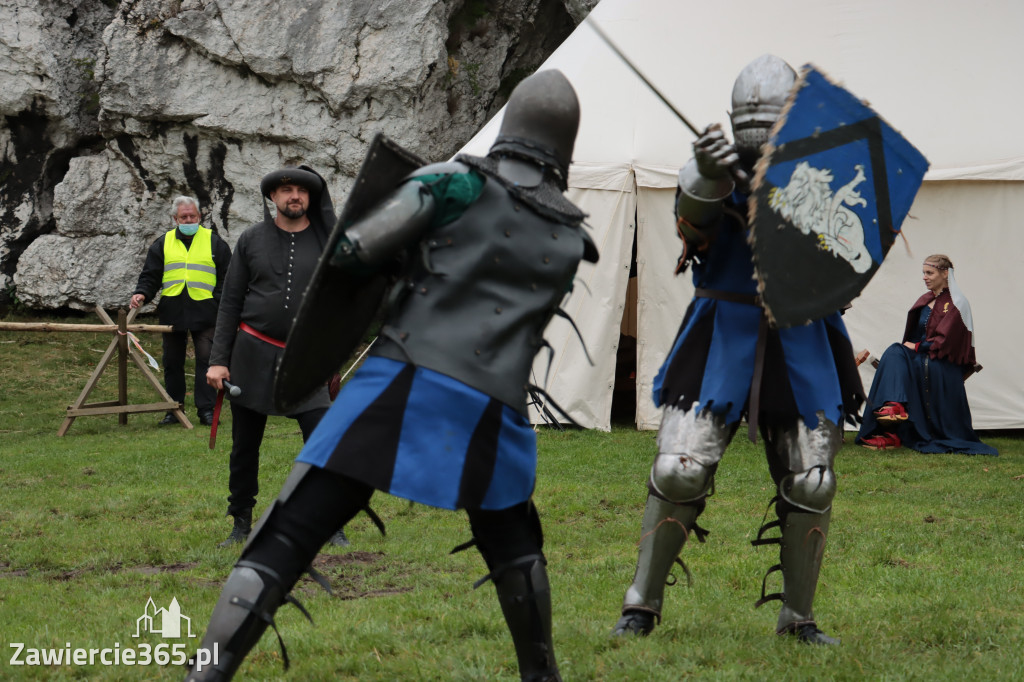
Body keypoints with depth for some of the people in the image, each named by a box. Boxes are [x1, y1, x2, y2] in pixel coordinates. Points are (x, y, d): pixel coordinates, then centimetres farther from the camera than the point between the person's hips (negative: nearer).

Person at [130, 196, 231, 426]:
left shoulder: (213, 241, 7)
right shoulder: (163, 244, 12)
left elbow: (226, 277, 7)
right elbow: (150, 276, 12)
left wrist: (218, 302, -4)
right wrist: (142, 293, -6)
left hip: (204, 312, -2)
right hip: (172, 312, 3)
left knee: (205, 360, -8)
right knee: (172, 362, 6)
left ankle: (206, 410, -4)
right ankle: (174, 410, 14)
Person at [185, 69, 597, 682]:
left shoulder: (460, 182, 5)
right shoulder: (572, 236, 16)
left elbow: (355, 249, -1)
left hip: (403, 384, -3)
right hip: (491, 409, 3)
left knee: (284, 543, -3)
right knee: (513, 543, 30)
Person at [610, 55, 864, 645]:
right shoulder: (716, 170, -3)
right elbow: (694, 221, -24)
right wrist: (707, 175, -46)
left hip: (801, 342, 2)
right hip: (723, 336, -1)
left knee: (810, 484, 0)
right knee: (680, 471, -8)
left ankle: (798, 617, 16)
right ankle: (643, 605, 6)